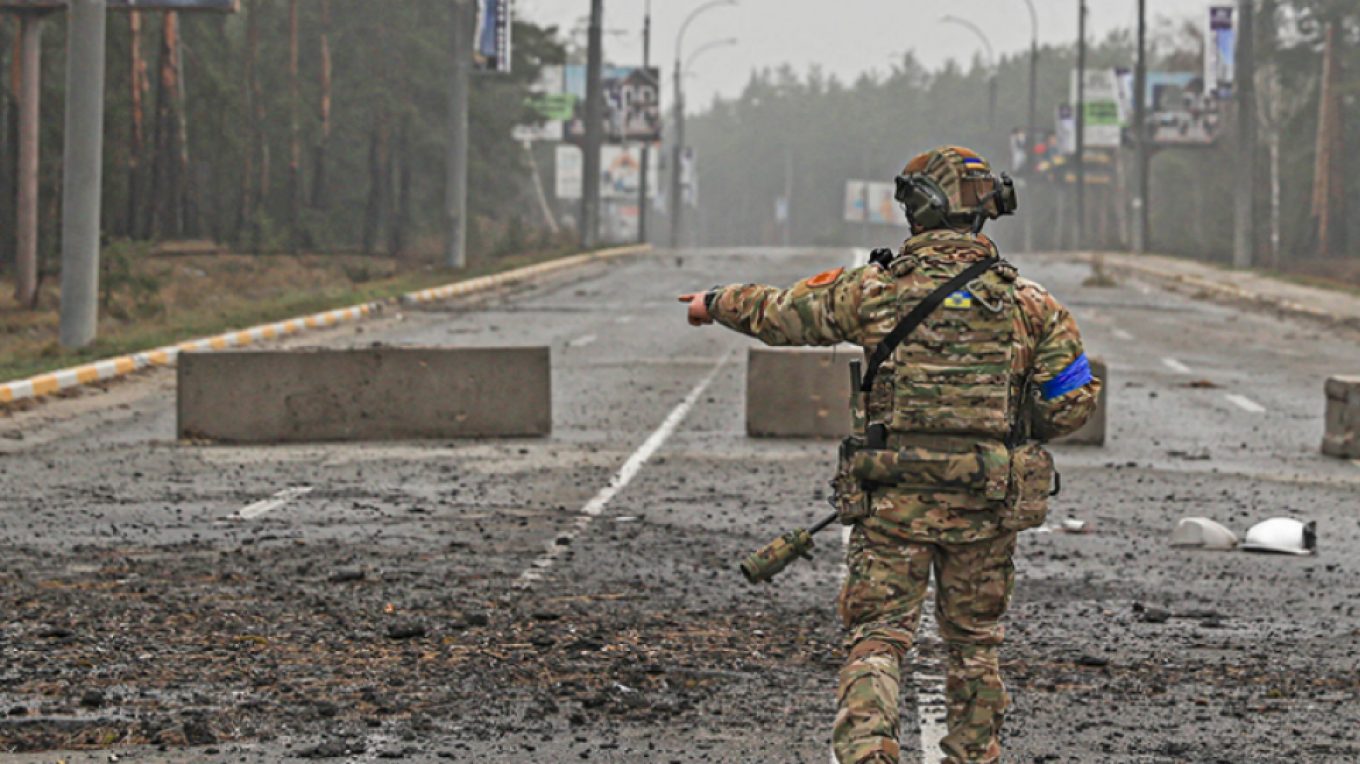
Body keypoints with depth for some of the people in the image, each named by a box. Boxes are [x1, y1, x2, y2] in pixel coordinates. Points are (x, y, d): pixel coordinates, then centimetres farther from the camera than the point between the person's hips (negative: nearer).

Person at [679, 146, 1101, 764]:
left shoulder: (875, 289, -4)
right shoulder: (1025, 301, -2)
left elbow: (781, 314, 11)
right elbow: (1073, 403, -2)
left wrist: (717, 303, 30)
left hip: (894, 502, -1)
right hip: (987, 505, 2)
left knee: (875, 640, 1)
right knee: (974, 643, 17)